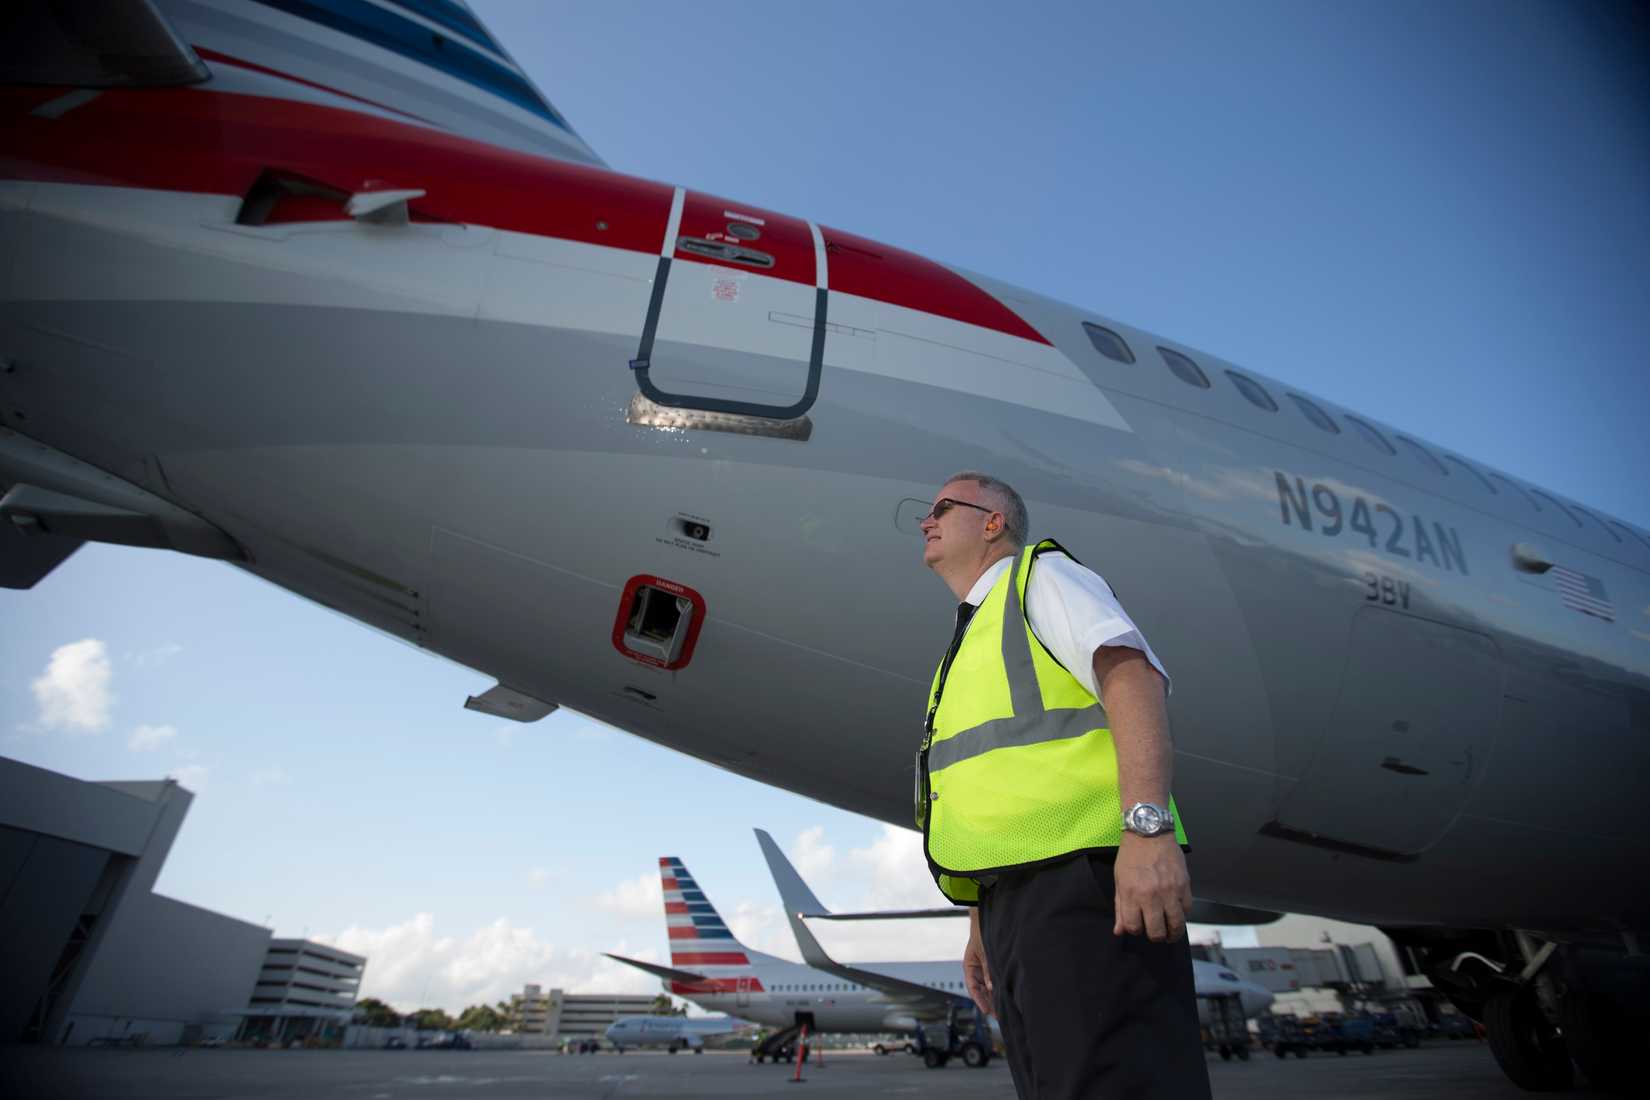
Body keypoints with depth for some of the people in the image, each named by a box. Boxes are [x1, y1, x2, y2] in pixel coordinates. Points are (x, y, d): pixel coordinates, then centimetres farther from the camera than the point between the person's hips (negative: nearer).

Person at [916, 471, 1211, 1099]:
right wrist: (982, 922, 23)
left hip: (1080, 876, -9)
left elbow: (1132, 674, -14)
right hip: (1014, 892, 9)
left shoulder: (1042, 576, 4)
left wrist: (1148, 825, -28)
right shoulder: (967, 644, 28)